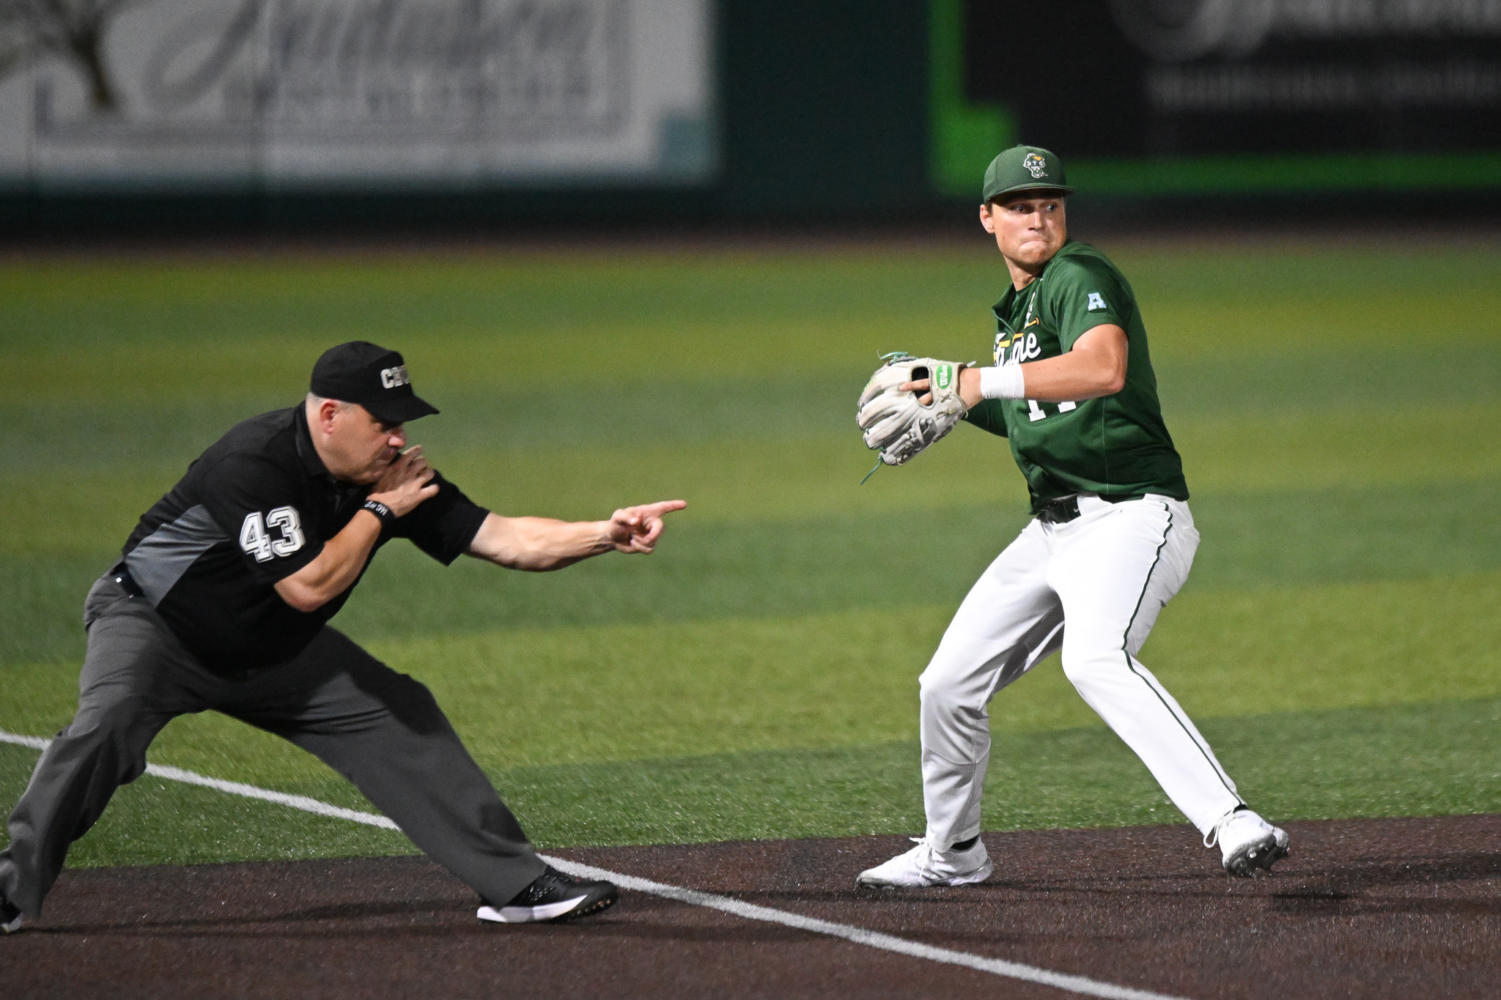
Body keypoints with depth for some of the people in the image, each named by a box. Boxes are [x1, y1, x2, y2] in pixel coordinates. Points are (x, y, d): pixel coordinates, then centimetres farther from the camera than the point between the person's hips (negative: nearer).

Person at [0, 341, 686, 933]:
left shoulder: (388, 475, -10)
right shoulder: (256, 464, -32)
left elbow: (501, 539, -12)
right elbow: (309, 586, -34)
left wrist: (607, 534, -25)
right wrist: (379, 511, -23)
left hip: (275, 655, 7)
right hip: (153, 625, -7)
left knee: (400, 716, 0)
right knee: (107, 724, -33)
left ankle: (515, 883, 6)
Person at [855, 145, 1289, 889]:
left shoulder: (1080, 277, -9)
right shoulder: (1014, 310, 19)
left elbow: (1104, 367, -30)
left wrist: (986, 381, -31)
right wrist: (961, 402, 14)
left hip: (1130, 516, -9)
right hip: (1052, 532, 9)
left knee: (1095, 660, -35)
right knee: (948, 685, 11)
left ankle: (1229, 823, -45)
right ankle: (951, 852, 33)